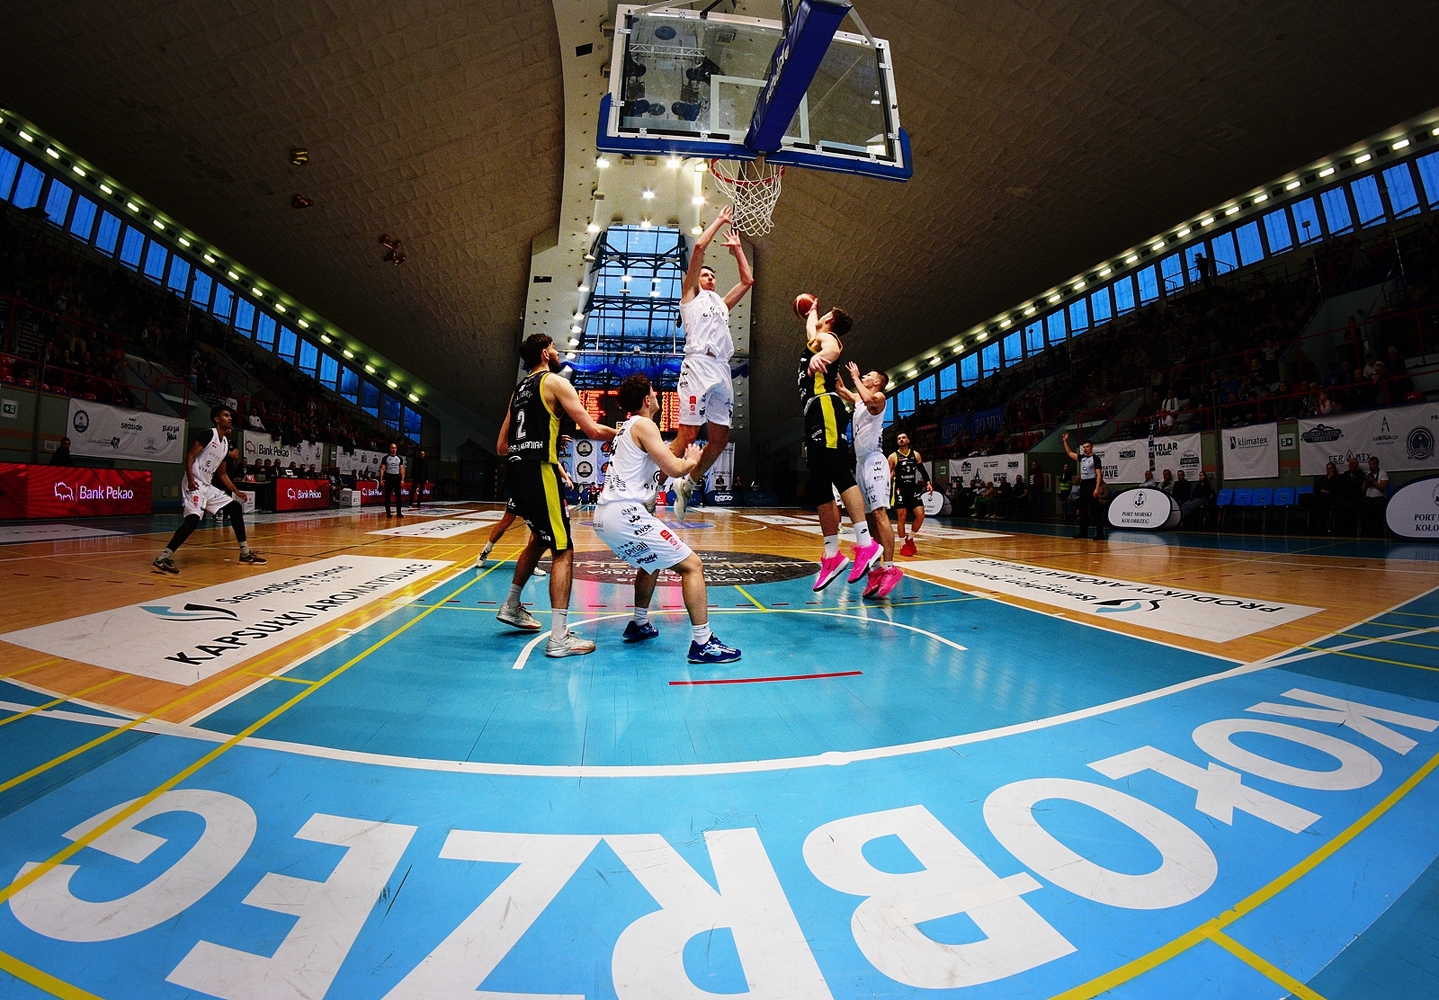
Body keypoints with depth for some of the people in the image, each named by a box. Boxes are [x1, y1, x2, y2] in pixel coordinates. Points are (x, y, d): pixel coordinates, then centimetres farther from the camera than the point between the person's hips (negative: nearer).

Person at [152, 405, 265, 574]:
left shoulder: (226, 443, 16)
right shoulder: (209, 434, -8)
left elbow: (222, 474, 21)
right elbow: (190, 457, -15)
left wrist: (236, 492, 18)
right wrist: (190, 479, -27)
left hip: (208, 485, 9)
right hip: (194, 483, -9)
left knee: (235, 508, 8)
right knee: (193, 519, -22)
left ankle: (245, 554, 13)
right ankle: (162, 559, -18)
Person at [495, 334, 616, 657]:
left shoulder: (519, 390, 22)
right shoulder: (555, 383, -2)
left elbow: (501, 447, 23)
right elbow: (593, 430, -11)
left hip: (517, 474, 9)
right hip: (539, 472, -9)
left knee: (540, 539, 27)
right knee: (563, 551, -6)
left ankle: (511, 606, 38)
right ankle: (559, 638, -7)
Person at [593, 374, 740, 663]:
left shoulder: (627, 427, 22)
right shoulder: (643, 425, -6)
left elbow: (657, 467, 31)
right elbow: (674, 469, -14)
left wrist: (682, 459, 22)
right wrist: (691, 460, 6)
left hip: (605, 515, 10)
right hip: (624, 513, -10)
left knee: (651, 562, 33)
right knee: (692, 565, -7)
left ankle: (639, 625, 39)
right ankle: (702, 644, -8)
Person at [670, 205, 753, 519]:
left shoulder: (721, 302, 31)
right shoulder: (691, 295, 14)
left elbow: (748, 280, 34)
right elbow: (699, 247, 6)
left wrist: (737, 248, 36)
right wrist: (719, 220, 16)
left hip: (722, 371, 7)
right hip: (698, 366, -7)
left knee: (720, 438, 3)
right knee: (687, 435, -13)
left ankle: (687, 485, 18)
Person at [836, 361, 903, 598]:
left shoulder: (879, 398, -2)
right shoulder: (857, 399, 22)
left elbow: (868, 398, -23)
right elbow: (839, 388, 26)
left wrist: (855, 376, -10)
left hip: (874, 462, -9)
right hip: (861, 463, 9)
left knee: (879, 513, -19)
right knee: (868, 516, 6)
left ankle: (890, 568, -24)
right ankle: (876, 570, 8)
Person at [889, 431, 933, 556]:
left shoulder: (915, 455, 8)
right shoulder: (893, 457, -2)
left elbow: (922, 471, 13)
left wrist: (928, 483, -2)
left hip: (913, 489, 4)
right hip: (900, 491, -4)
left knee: (921, 515, -4)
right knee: (902, 517, -2)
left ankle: (910, 538, 18)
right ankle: (903, 544, 9)